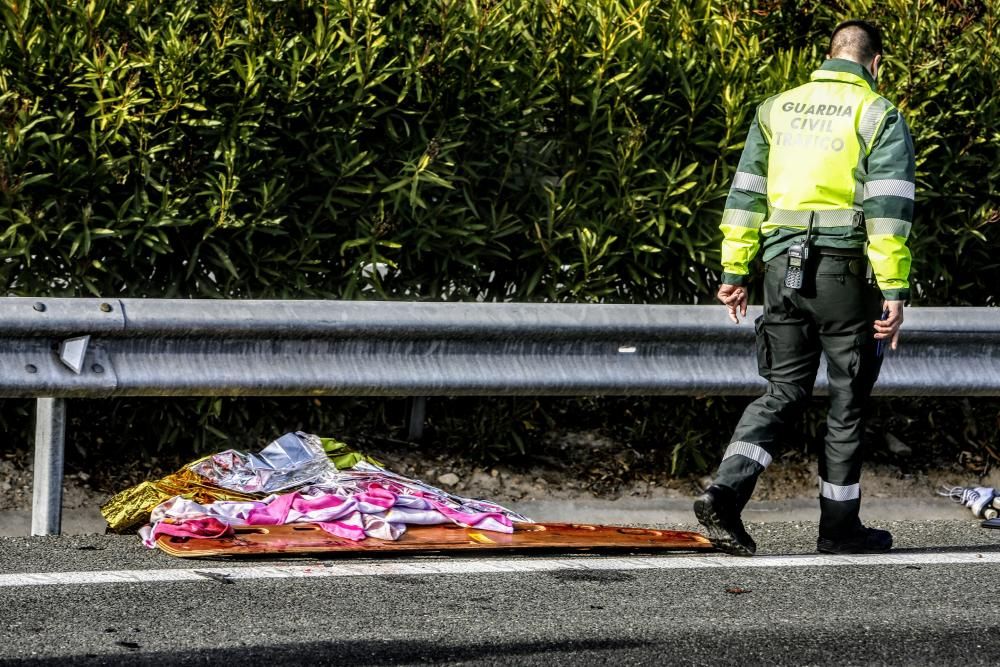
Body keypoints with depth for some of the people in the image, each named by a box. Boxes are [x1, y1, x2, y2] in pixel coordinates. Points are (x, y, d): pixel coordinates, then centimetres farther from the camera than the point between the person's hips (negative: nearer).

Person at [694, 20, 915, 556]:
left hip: (782, 266, 4)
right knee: (848, 401, 8)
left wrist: (735, 272, 14)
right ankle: (838, 527, 14)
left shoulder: (777, 109, 13)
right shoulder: (880, 117, -3)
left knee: (784, 392, 11)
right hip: (843, 270, -4)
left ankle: (725, 491, -10)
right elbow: (888, 211, -11)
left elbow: (745, 195, 12)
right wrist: (893, 291, -12)